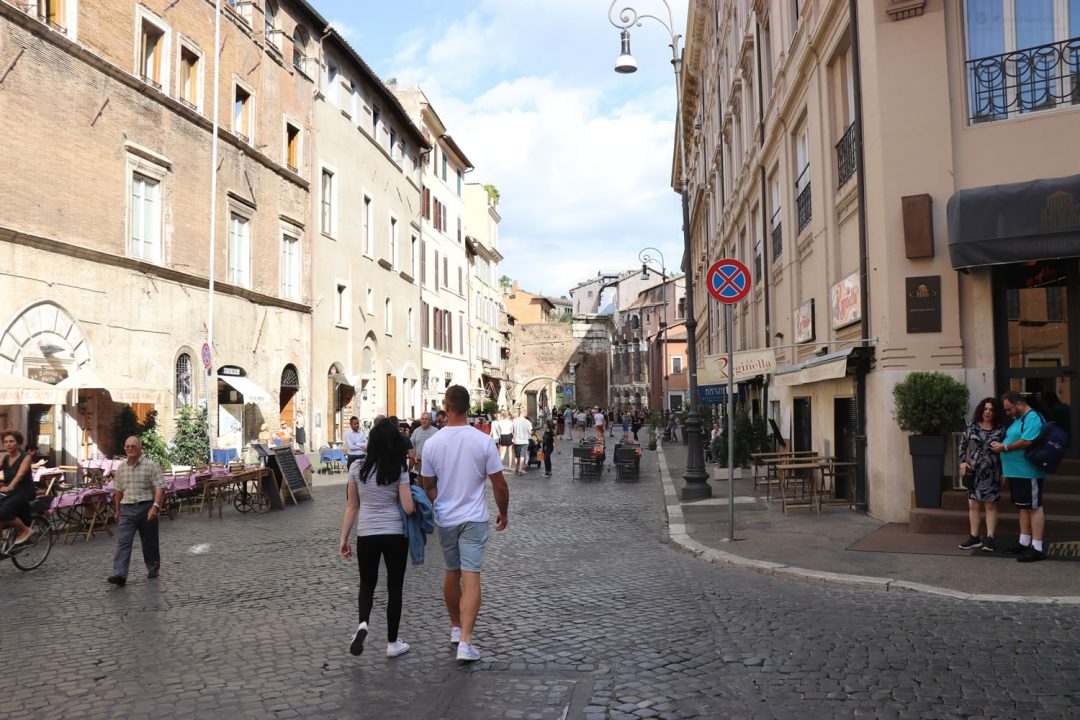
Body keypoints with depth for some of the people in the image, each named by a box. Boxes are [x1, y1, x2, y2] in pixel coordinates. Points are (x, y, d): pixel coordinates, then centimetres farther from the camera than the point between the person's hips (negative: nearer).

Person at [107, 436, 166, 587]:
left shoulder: (151, 466, -5)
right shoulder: (121, 468, 10)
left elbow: (160, 488, -11)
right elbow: (118, 490, 20)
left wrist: (155, 506, -23)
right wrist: (117, 509, 22)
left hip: (146, 508, -3)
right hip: (127, 509, 3)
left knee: (149, 542, 9)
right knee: (123, 541, -10)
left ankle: (153, 569, 26)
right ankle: (120, 575, -17)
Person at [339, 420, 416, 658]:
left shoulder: (357, 468, -2)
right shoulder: (399, 471, -8)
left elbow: (352, 507, 2)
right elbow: (408, 508, -12)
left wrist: (343, 538, 9)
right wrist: (414, 500, 10)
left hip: (366, 535, 2)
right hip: (395, 534, -2)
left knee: (367, 584, 19)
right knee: (394, 587, 12)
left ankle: (362, 624, -7)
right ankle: (392, 643, 19)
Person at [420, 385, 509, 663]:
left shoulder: (432, 443, -6)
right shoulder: (483, 441, -11)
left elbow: (427, 486, 5)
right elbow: (500, 486, -6)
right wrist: (503, 513, 10)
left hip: (445, 519, 2)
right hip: (474, 519, -2)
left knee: (451, 573, 19)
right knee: (471, 577, -3)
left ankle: (456, 628, 34)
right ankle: (466, 642, -11)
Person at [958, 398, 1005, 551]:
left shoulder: (1000, 430, 0)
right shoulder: (971, 426, 4)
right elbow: (962, 445, 10)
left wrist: (1004, 472, -3)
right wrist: (963, 462, -2)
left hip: (990, 473, -2)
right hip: (973, 471, 2)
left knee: (990, 504, 3)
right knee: (973, 504, 5)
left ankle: (989, 538, 9)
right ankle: (974, 538, 13)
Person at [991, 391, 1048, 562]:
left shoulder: (1032, 417, -13)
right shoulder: (1018, 419, 18)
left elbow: (1027, 442, -25)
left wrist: (1004, 447, -12)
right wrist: (1006, 472, 22)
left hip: (1028, 473, -10)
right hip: (1016, 472, 10)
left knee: (1034, 507, -5)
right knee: (1023, 507, 15)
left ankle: (1037, 548, -2)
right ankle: (1024, 543, 23)